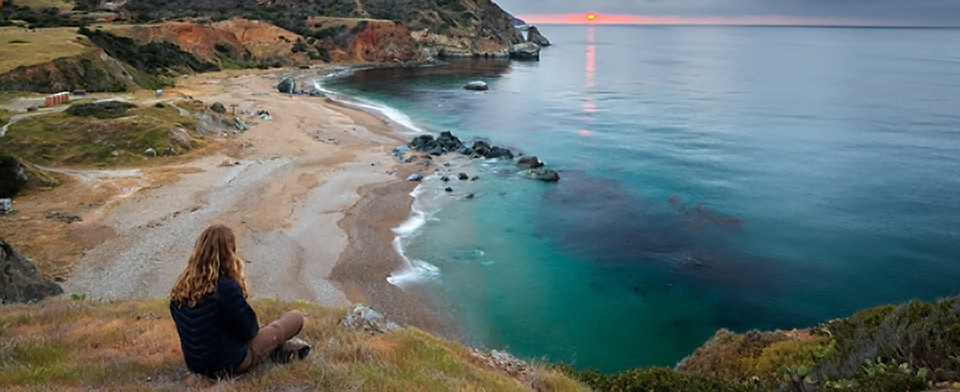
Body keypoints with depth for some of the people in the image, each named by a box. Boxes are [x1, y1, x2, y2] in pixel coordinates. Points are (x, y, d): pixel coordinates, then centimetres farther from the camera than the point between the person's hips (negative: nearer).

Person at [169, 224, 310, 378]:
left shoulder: (182, 285, -8)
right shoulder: (226, 287, -29)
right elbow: (248, 330, -17)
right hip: (229, 363, -7)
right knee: (297, 317, 5)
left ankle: (279, 347, 24)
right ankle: (280, 350, 31)